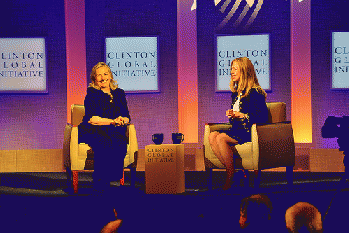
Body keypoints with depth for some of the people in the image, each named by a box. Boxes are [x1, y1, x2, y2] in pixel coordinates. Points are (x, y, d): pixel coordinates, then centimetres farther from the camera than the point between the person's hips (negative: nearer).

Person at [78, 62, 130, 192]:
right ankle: (100, 183, -30)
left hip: (115, 132, 4)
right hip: (92, 132, -3)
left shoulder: (119, 93, 17)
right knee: (104, 142, -37)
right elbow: (91, 119, -9)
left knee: (120, 141, -32)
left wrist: (122, 120, -13)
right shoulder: (92, 93, 3)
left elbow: (127, 117, 12)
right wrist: (112, 121, -15)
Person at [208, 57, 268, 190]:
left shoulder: (255, 92, -8)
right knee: (212, 136, -19)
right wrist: (231, 114, 6)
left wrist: (241, 115, -14)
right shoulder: (236, 93, 18)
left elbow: (263, 117, -14)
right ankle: (231, 170, -22)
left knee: (221, 138, -29)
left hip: (249, 132, -8)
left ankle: (231, 177, -19)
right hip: (237, 130, 8)